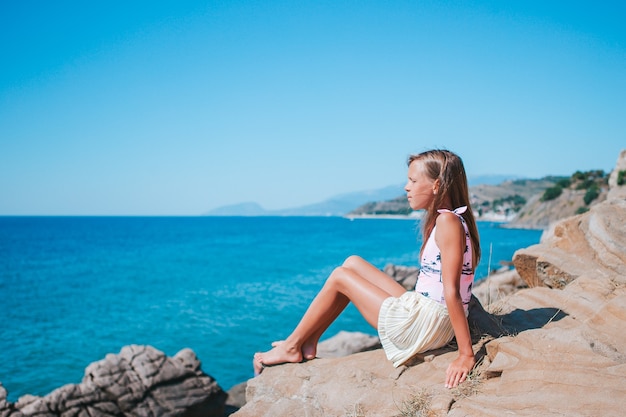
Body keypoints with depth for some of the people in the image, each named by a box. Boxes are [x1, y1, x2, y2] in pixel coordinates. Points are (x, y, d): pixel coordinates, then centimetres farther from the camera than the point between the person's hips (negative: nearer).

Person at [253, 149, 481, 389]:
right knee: (352, 263, 11)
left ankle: (292, 347, 16)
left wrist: (466, 354, -27)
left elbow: (451, 291, -25)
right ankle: (308, 343, 15)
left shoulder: (447, 220, -20)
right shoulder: (441, 219, 11)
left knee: (339, 277, 0)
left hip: (424, 327, -9)